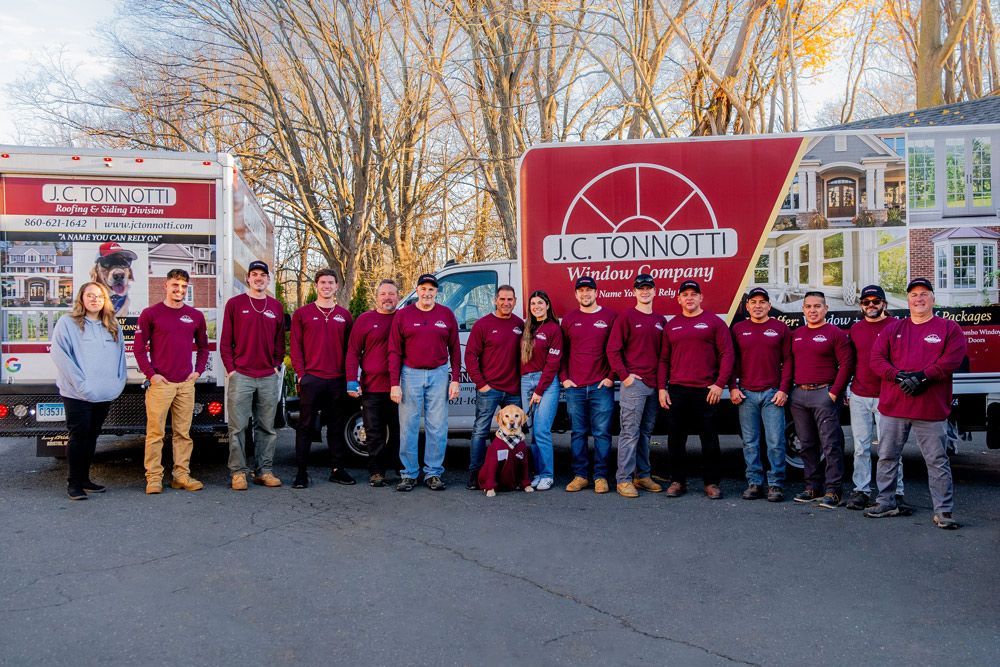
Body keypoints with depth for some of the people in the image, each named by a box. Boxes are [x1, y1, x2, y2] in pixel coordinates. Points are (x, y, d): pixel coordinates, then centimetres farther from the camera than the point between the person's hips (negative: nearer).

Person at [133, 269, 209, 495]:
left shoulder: (196, 316, 11)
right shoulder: (150, 313, 1)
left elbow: (203, 347, 20)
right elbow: (139, 347, 1)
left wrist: (198, 371, 7)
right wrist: (150, 374, -7)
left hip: (186, 384, 3)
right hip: (160, 383, -3)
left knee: (183, 433, 6)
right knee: (155, 432, -2)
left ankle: (181, 475, 13)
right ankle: (154, 477, 4)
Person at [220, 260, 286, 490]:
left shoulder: (276, 306, 12)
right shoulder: (235, 304, 4)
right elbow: (225, 341, 2)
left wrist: (277, 366, 5)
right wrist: (230, 368, -5)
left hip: (269, 377, 3)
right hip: (241, 375, -3)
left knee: (267, 428, 6)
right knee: (237, 427, -2)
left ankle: (264, 471, 14)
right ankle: (238, 472, 5)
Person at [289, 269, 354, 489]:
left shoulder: (344, 315, 12)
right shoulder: (302, 313, 6)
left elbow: (350, 348, 11)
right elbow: (295, 347, 2)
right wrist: (301, 374, -8)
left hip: (337, 380, 2)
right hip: (311, 379, -2)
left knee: (337, 426, 8)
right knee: (305, 427, 1)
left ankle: (337, 469, 17)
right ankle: (301, 473, 7)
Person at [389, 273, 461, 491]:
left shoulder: (447, 314, 6)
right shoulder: (403, 315, 3)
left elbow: (454, 349, 8)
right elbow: (395, 352, 2)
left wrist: (455, 379, 1)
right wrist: (394, 384, -4)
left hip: (438, 375, 1)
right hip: (410, 375, -1)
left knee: (438, 427, 2)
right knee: (408, 427, 2)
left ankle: (434, 473, 12)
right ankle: (409, 474, 11)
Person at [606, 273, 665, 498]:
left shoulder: (660, 320, 14)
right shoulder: (626, 317, -3)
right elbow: (613, 349, -7)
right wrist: (624, 375, -12)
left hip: (654, 385, 6)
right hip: (634, 383, -6)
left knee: (646, 432, 12)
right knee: (630, 432, -6)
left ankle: (643, 475, 21)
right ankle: (624, 480, -1)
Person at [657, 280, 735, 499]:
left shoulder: (714, 322, 3)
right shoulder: (671, 325, 13)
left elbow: (726, 354, -1)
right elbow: (664, 359, 13)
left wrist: (719, 384, -10)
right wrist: (662, 387, 5)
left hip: (706, 391, -3)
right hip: (677, 391, 3)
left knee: (709, 439, 2)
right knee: (676, 439, 6)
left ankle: (712, 483, 13)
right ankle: (678, 481, 16)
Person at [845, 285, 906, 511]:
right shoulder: (855, 329, 13)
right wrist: (847, 390, 16)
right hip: (859, 398, 4)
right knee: (861, 447, 6)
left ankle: (895, 493, 4)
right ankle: (861, 490, 12)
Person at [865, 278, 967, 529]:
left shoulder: (949, 328, 5)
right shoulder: (893, 328, 12)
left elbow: (951, 360, -8)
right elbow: (876, 358, 2)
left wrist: (922, 376, -19)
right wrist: (900, 376, -14)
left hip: (931, 408, -3)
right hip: (893, 405, 3)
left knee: (937, 461, 2)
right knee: (887, 457, 9)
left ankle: (944, 511, 9)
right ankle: (886, 503, 21)